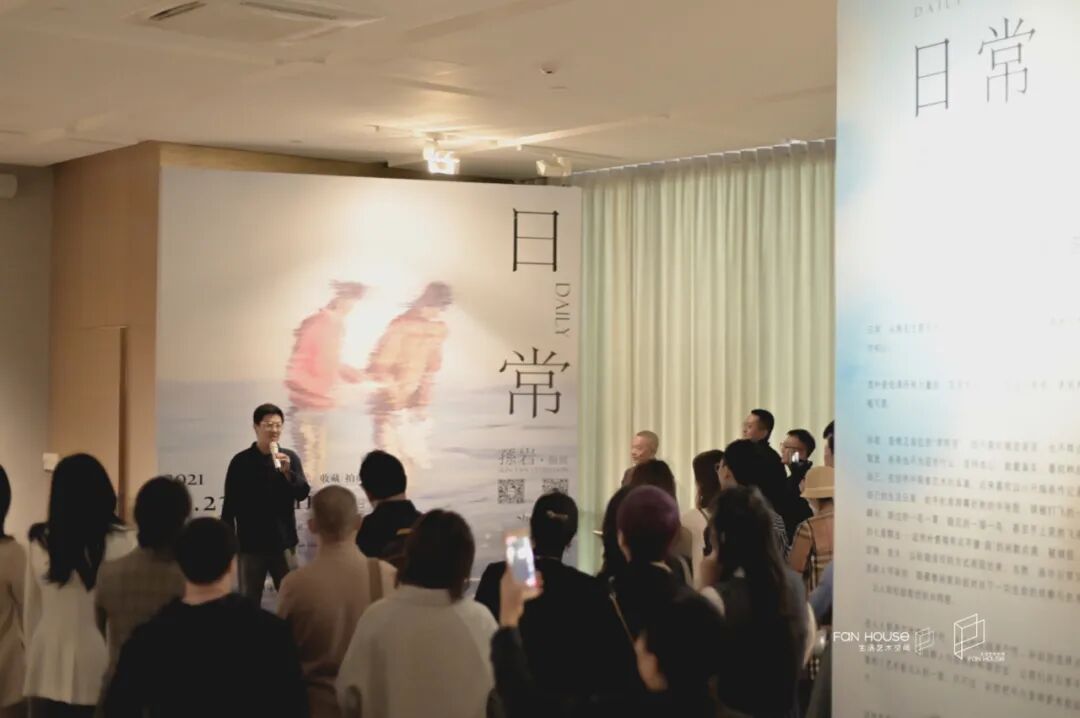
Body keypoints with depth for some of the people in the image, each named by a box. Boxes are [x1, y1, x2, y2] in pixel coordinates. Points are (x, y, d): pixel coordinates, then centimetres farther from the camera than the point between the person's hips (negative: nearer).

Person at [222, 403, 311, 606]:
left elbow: (303, 493, -5)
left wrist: (287, 472, -21)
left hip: (284, 542, 1)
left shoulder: (290, 457, 2)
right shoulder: (241, 461, -3)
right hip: (251, 544, -1)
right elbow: (230, 505, 0)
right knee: (249, 601, 7)